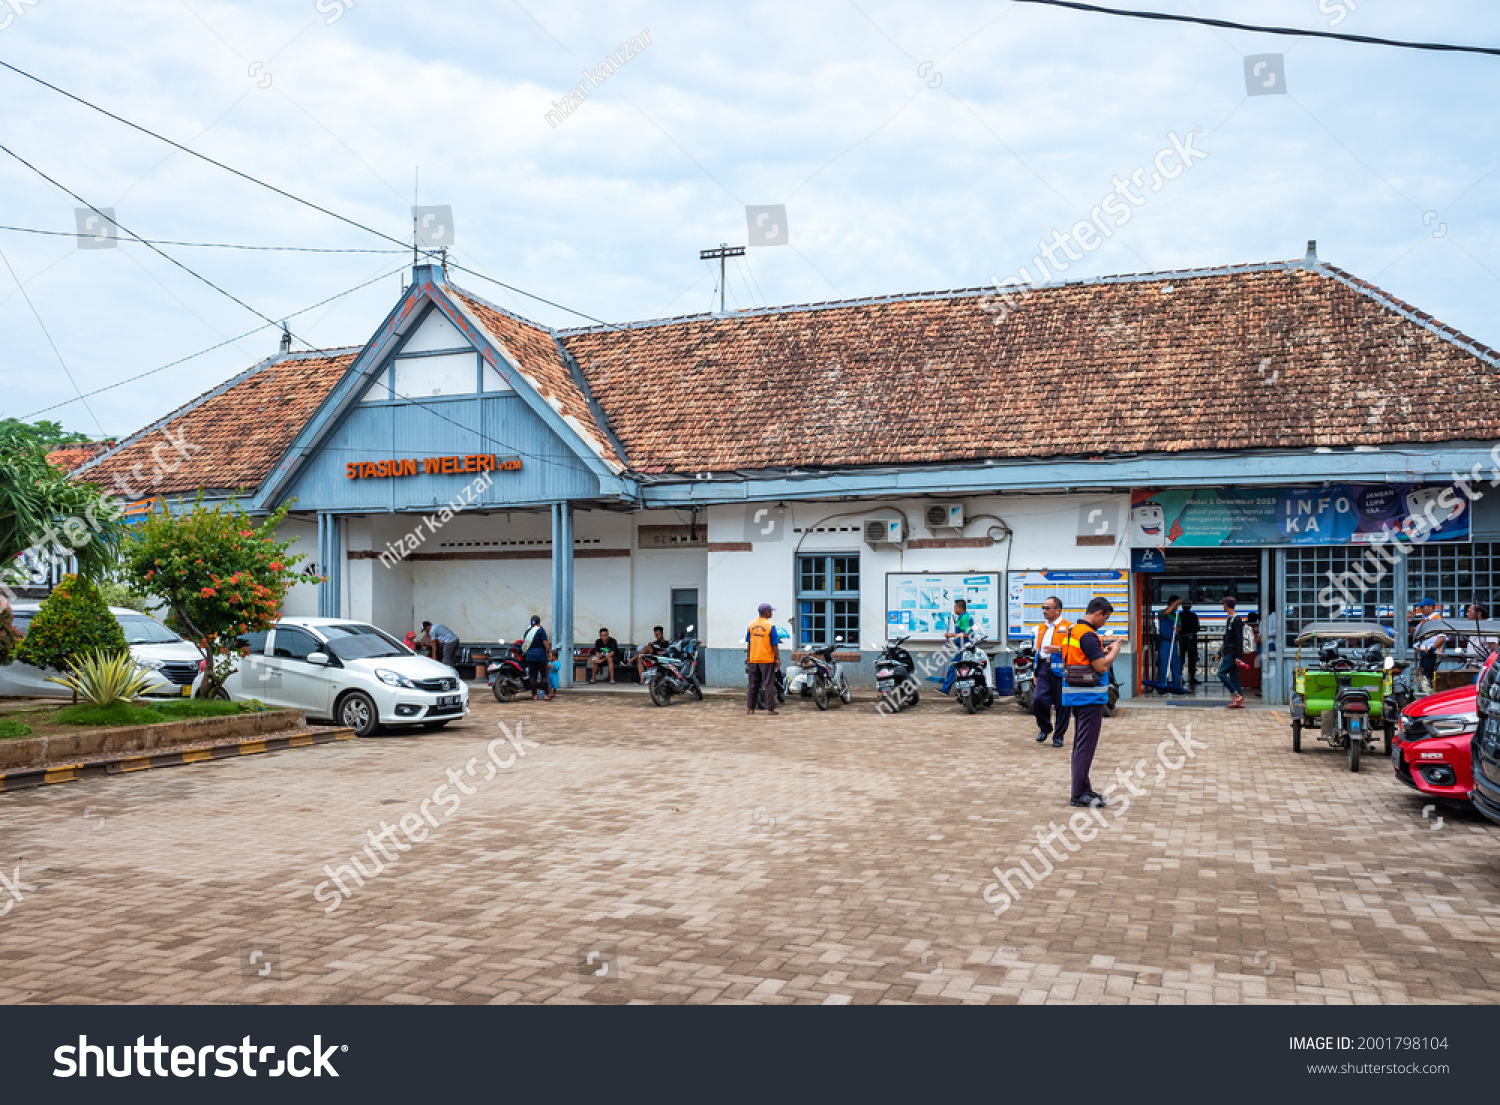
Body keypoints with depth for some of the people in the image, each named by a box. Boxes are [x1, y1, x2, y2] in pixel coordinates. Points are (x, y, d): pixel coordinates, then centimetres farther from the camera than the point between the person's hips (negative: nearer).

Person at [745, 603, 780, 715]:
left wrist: (748, 657, 16)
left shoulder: (751, 625, 4)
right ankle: (770, 709, 1)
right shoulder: (770, 626, -11)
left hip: (753, 660, 5)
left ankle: (750, 708, 13)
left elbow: (748, 643, 8)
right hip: (767, 660, -5)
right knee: (769, 685, 1)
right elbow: (774, 645, -10)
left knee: (753, 685, 11)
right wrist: (778, 659, -4)